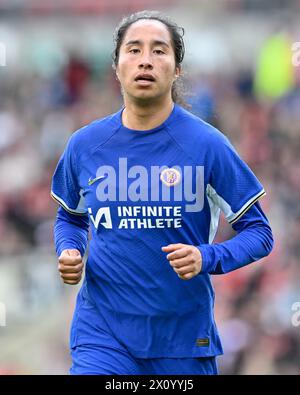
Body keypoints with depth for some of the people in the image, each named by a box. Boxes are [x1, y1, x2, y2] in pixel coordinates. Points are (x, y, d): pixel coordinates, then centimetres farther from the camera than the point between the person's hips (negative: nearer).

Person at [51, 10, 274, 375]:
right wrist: (68, 252, -1)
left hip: (184, 335, -1)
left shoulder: (207, 144, -7)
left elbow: (258, 231, -2)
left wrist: (207, 258, -20)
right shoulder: (84, 145, 2)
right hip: (102, 333, 1)